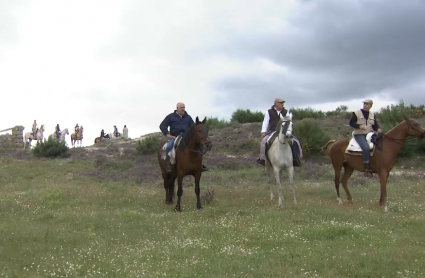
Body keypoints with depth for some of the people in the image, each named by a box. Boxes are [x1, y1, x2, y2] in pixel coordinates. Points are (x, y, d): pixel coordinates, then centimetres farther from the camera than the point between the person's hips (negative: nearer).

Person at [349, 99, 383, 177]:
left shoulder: (372, 115, 16)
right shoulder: (356, 113, 0)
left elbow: (375, 125, 14)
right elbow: (351, 123, -3)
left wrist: (378, 129, -10)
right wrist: (359, 126, -21)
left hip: (369, 135, 6)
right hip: (359, 135, -6)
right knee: (366, 148, -31)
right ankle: (367, 169, -28)